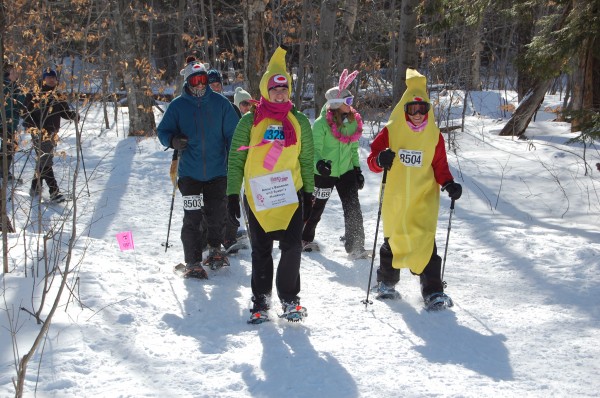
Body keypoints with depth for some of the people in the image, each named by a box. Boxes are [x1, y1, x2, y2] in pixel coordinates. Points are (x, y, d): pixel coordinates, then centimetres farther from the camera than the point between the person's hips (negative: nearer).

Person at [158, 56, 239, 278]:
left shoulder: (220, 103, 2)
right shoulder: (178, 105, 0)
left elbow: (233, 133, 6)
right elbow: (163, 130, 7)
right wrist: (172, 140, -16)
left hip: (217, 171, 1)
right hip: (190, 172, -1)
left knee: (218, 215, 9)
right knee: (192, 219, -3)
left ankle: (215, 249, 34)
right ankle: (193, 262, 5)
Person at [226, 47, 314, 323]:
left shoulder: (299, 122, 7)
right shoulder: (249, 122, 0)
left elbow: (306, 160, 12)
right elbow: (235, 160, 1)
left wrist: (308, 194, 9)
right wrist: (232, 195, -3)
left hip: (290, 196, 1)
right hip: (257, 197, -1)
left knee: (292, 247, -6)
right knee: (261, 251, 7)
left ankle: (289, 297, 12)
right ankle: (260, 300, 20)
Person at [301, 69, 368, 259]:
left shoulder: (353, 121, 2)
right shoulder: (322, 123, -17)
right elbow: (314, 148, -17)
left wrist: (357, 169, 11)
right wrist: (319, 163, -36)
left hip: (346, 172, 4)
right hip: (324, 173, -4)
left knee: (353, 207, -7)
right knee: (316, 207, 12)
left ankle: (355, 246, -4)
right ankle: (305, 238, 35)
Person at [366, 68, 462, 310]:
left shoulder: (434, 135, 4)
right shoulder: (391, 131, -1)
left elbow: (439, 166, 7)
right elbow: (372, 159, -2)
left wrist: (448, 184, -12)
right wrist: (380, 160, -25)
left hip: (424, 199, 0)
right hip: (395, 200, 0)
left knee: (425, 243, -14)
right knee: (393, 242, 11)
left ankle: (433, 292, -12)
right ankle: (386, 282, 34)